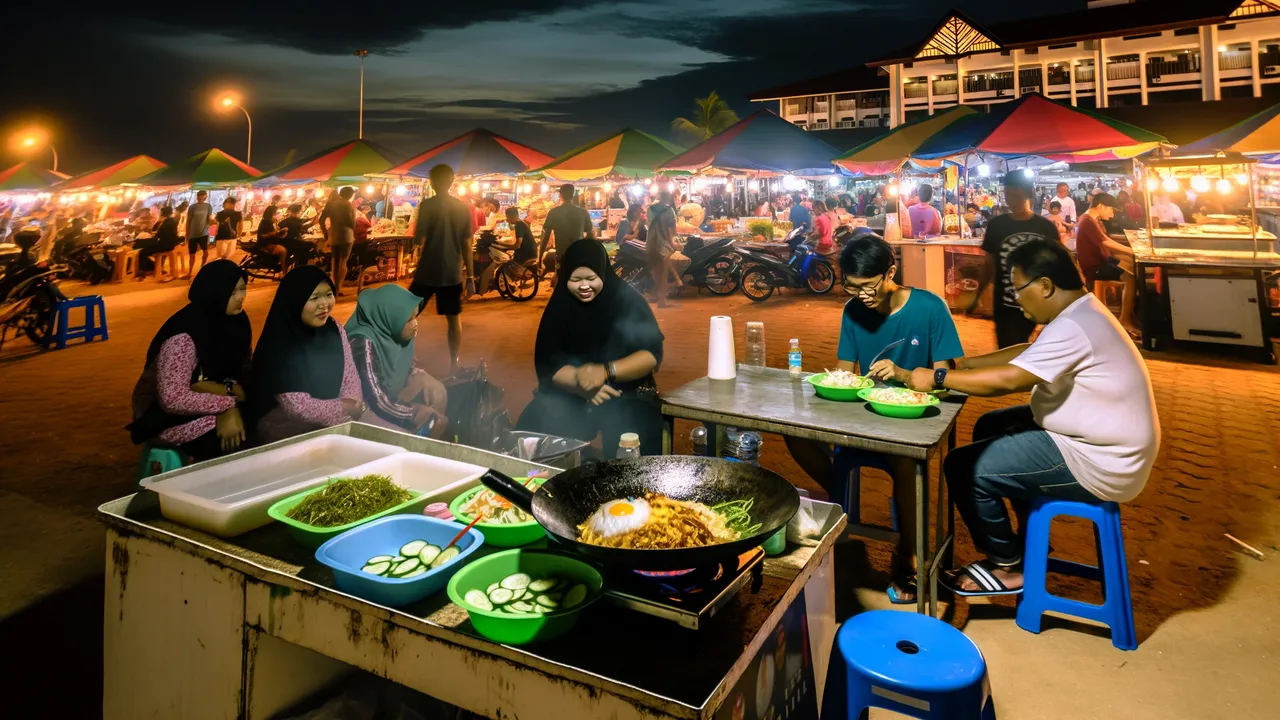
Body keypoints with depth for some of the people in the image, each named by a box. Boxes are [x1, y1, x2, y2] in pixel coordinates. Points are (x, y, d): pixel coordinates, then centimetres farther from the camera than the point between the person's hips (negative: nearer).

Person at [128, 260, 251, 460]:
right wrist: (230, 403, -26)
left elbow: (242, 373, -3)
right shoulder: (183, 336, -25)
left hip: (202, 405, 7)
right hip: (163, 415, -6)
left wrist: (228, 390, -24)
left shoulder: (233, 322, -4)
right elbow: (173, 399, -30)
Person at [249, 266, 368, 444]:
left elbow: (350, 376, 1)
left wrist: (353, 408, -18)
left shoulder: (334, 329, -2)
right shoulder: (279, 345, -20)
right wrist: (347, 408, -13)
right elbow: (298, 406, -21)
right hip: (286, 426, -5)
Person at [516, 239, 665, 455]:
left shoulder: (627, 300, -7)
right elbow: (546, 363, -4)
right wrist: (581, 383, -23)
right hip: (571, 395, 3)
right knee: (534, 426, -22)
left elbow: (652, 354, -12)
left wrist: (606, 371, -27)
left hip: (627, 395, -2)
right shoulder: (560, 306, 0)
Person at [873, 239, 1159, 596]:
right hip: (1101, 441, 11)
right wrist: (963, 363, 7)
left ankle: (1008, 566, 10)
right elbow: (1028, 354, 15)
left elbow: (1008, 379, -30)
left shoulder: (1073, 328, -26)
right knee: (991, 427, 23)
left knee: (963, 467, -11)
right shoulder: (1080, 313, 7)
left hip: (1096, 464, -11)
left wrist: (937, 378, -20)